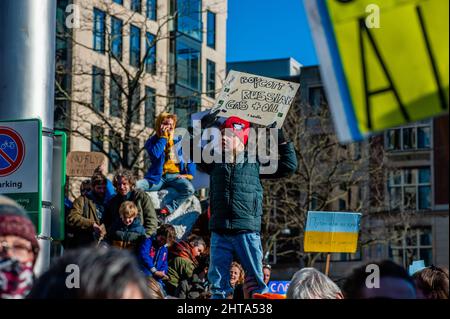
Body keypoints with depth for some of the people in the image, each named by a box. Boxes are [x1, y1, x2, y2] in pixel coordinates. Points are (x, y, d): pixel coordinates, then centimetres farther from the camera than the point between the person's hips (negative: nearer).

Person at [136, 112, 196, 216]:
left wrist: (188, 174, -5)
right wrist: (163, 137, -7)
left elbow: (190, 160, 11)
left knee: (189, 189, -34)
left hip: (175, 176, 0)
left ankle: (167, 208, -35)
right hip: (158, 177, 0)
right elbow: (155, 154, -14)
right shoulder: (152, 141, 9)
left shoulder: (179, 140, 12)